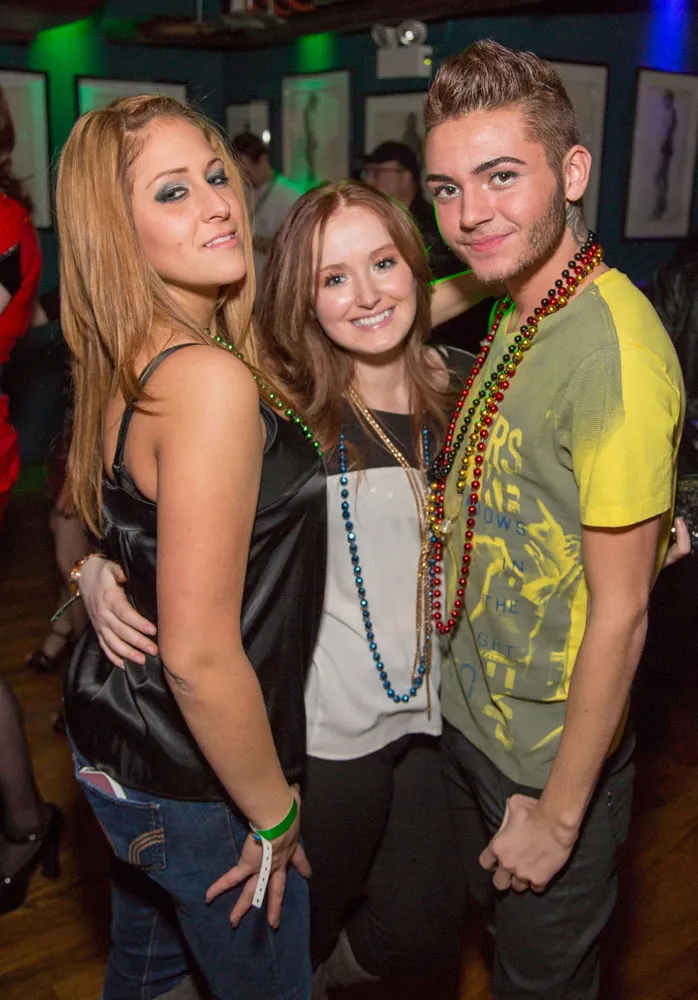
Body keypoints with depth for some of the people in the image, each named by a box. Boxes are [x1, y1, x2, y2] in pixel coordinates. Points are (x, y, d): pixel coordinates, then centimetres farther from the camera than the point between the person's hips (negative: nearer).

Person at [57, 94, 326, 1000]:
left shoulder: (130, 364, 0)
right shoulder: (212, 380, -28)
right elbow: (199, 655, -29)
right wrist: (275, 814, -16)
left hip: (114, 741, 8)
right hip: (195, 787, -8)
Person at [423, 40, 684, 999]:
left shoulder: (614, 351, -28)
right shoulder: (516, 313, -1)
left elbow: (620, 612, -25)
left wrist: (560, 810, -17)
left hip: (551, 756, -7)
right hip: (471, 713, 8)